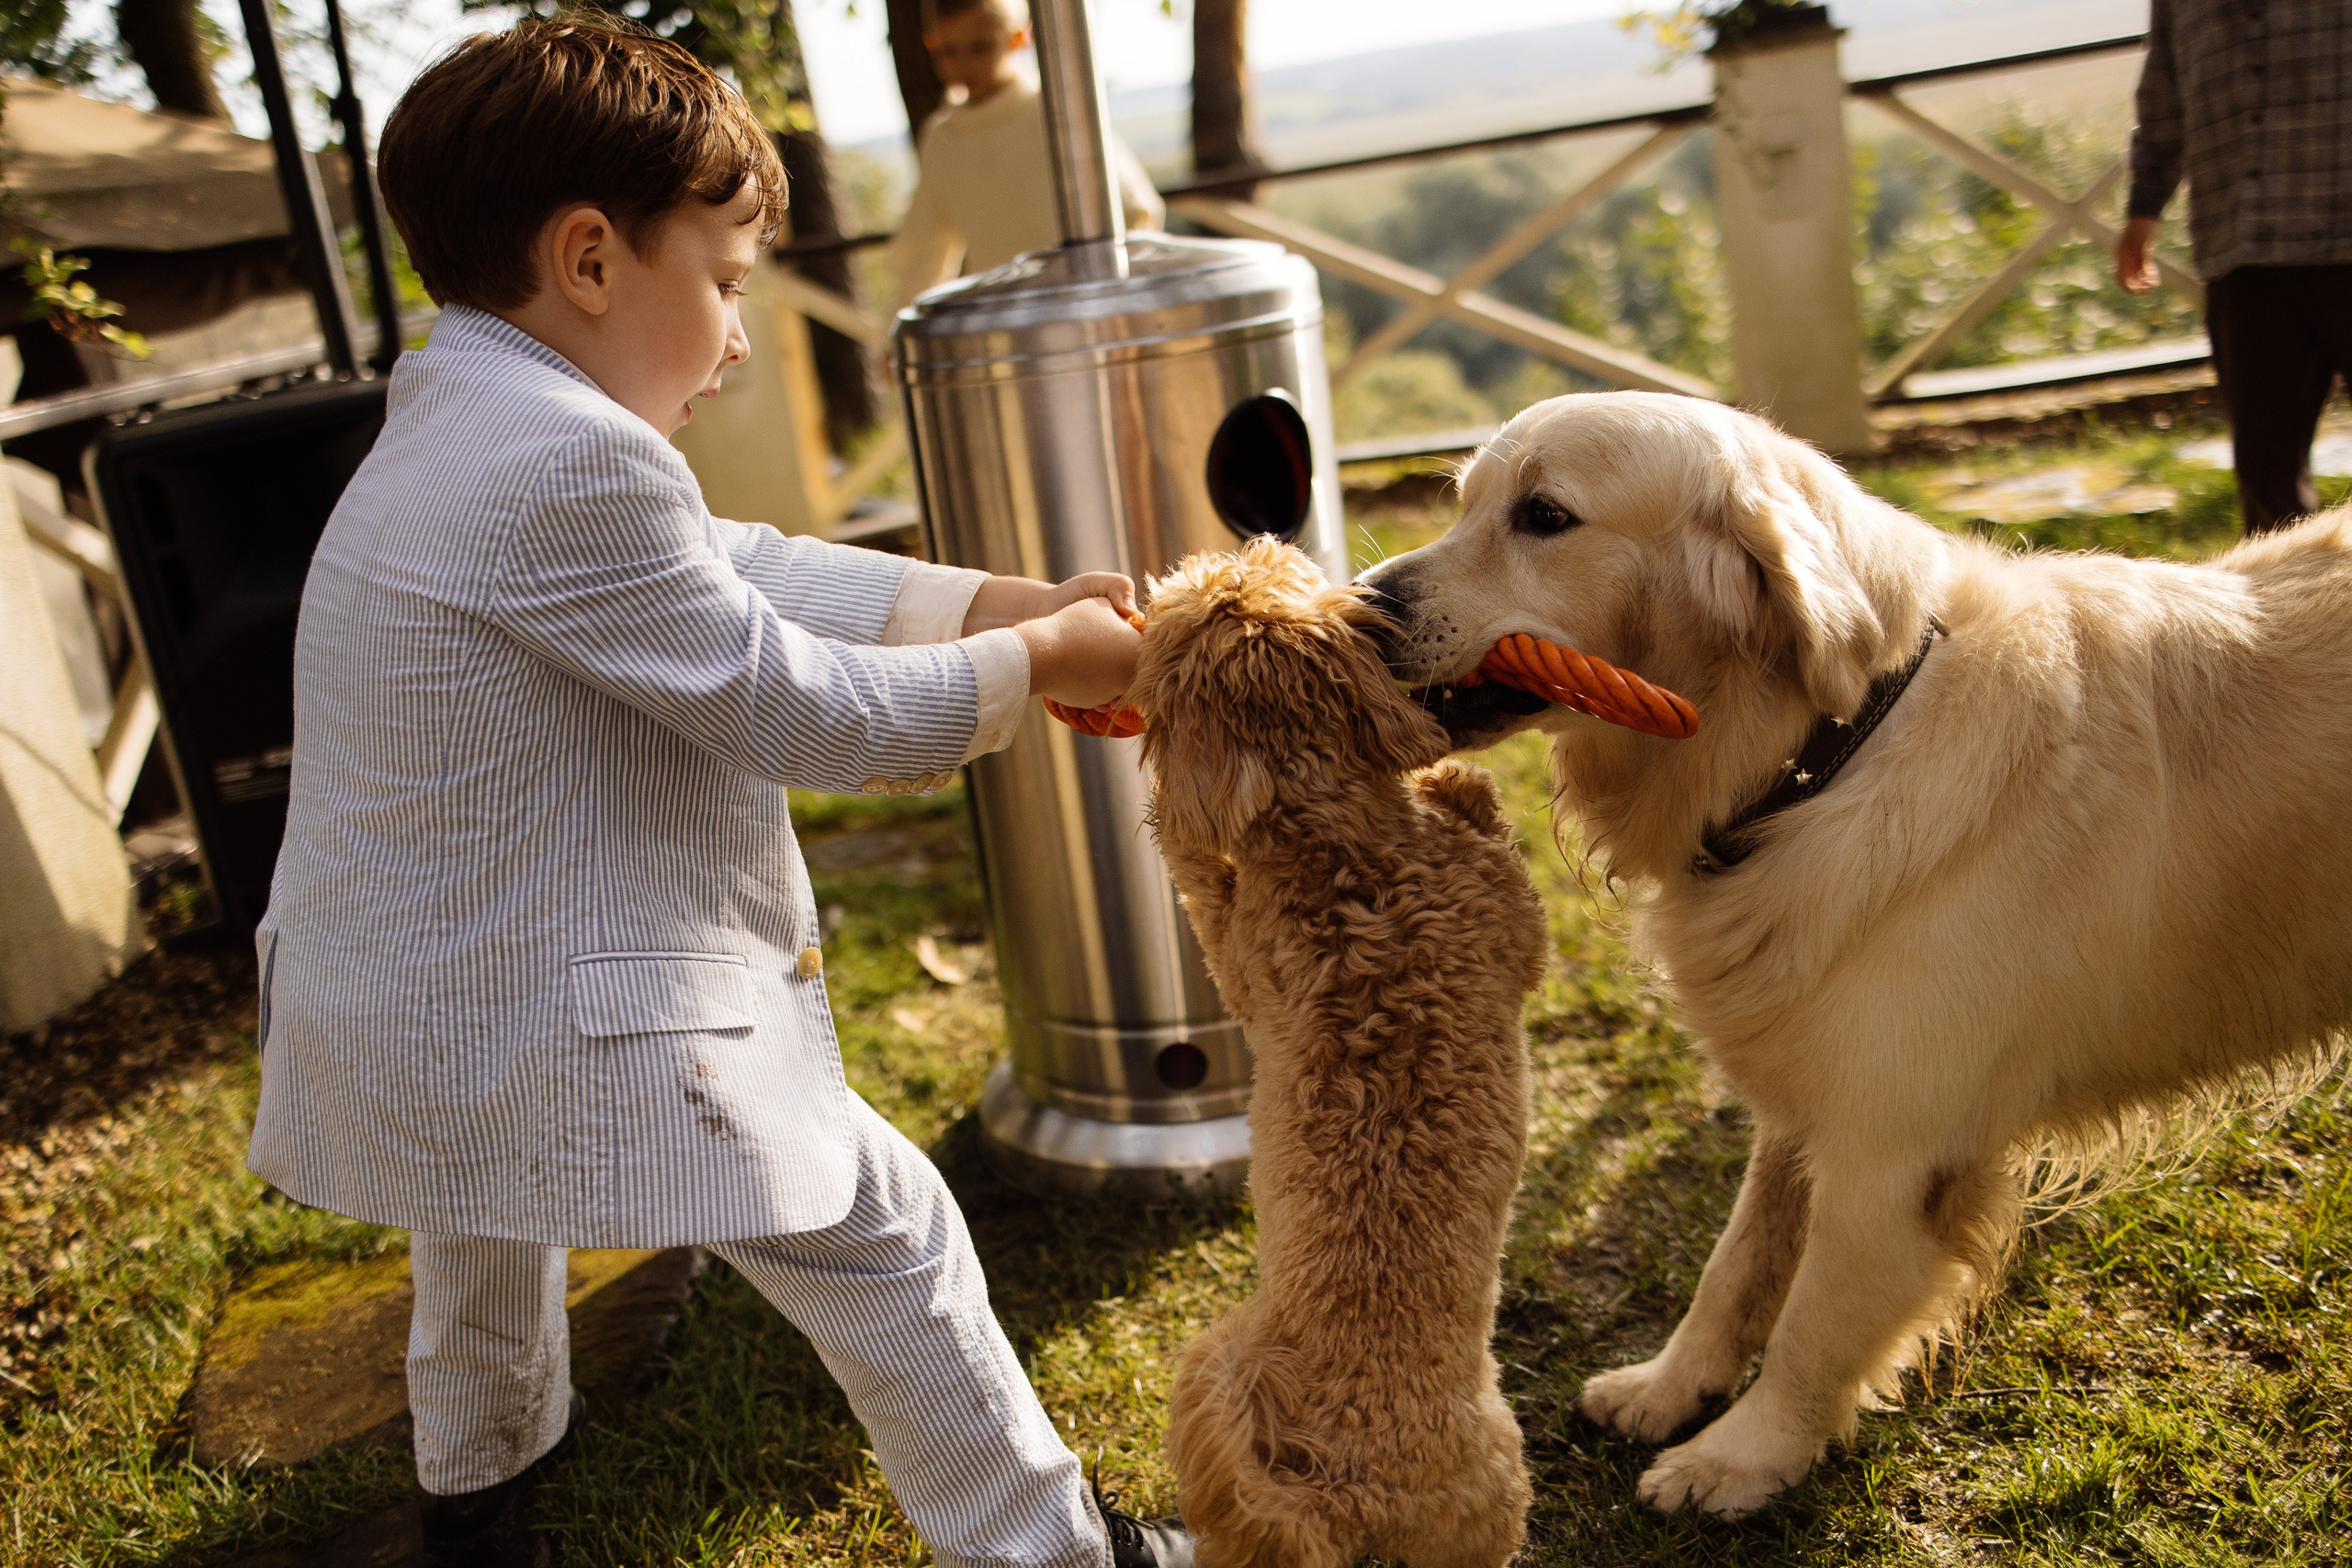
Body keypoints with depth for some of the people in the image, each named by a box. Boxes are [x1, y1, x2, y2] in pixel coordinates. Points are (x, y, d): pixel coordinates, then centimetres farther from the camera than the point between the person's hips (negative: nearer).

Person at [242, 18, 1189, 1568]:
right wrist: (1030, 666, -7)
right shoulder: (575, 466, -25)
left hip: (400, 1017, 10)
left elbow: (743, 568, 7)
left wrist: (991, 600, 3)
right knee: (884, 1236, 2)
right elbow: (793, 710, -20)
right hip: (562, 1024, -10)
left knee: (488, 1206, 35)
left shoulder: (455, 431, 7)